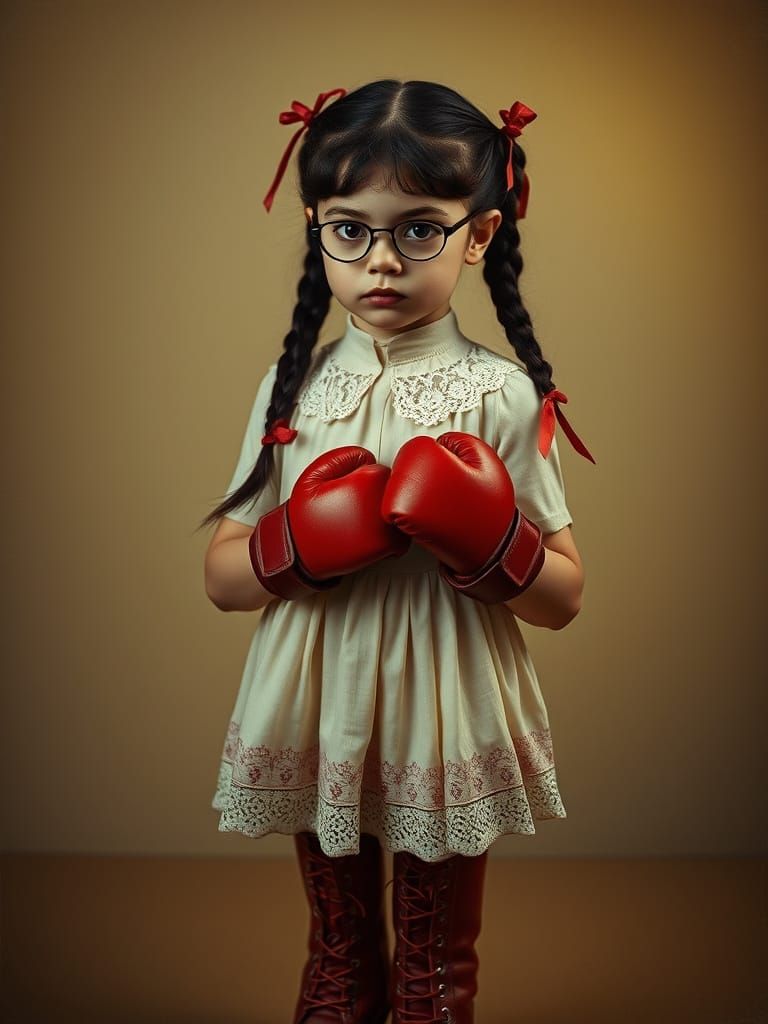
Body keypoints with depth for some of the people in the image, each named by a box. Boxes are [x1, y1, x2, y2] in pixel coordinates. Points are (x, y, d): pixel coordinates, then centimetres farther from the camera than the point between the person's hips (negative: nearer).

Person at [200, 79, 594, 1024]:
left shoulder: (500, 394, -11)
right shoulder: (293, 385, -2)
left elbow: (564, 597, -6)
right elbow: (222, 578, 0)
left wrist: (492, 542, -25)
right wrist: (293, 546, -20)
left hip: (447, 727, -2)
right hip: (318, 723, 3)